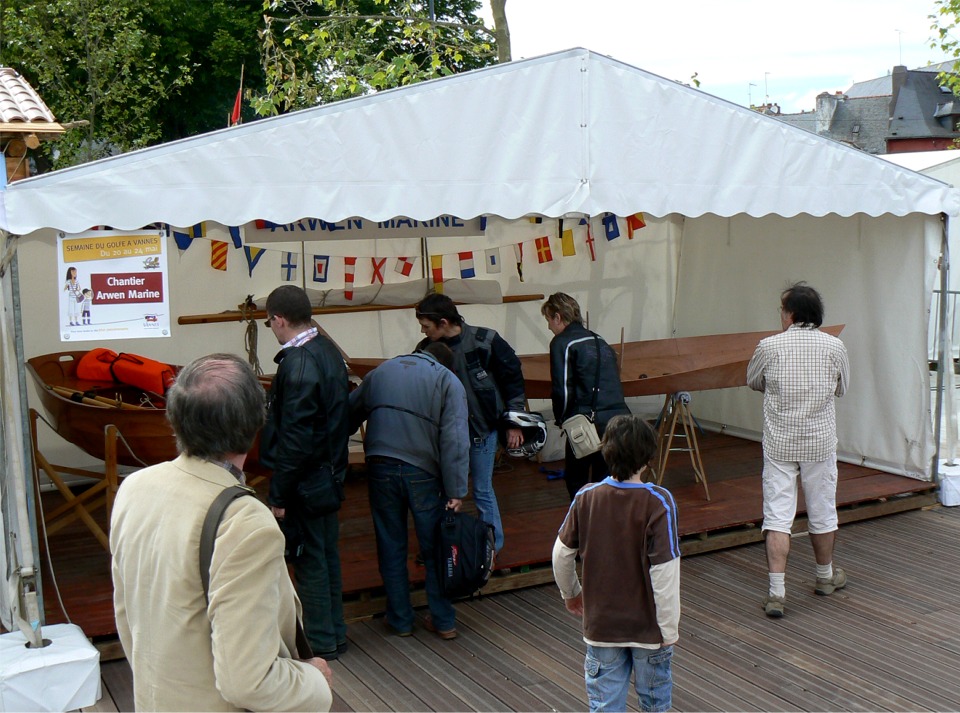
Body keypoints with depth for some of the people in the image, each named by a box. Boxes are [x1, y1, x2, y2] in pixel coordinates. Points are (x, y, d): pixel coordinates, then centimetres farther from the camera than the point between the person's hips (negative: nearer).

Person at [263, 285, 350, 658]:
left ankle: (320, 641, 15)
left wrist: (279, 495, -18)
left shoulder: (297, 365, -22)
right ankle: (335, 632, 29)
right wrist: (336, 467, 19)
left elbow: (294, 439, -23)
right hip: (330, 473, 9)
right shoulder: (329, 352, 6)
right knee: (328, 554, 18)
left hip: (305, 479, -9)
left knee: (309, 560, 3)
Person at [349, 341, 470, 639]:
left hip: (380, 469, 3)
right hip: (423, 473, -3)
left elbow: (349, 416, 17)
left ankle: (400, 620, 20)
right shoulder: (448, 381, 2)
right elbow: (455, 440, -9)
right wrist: (456, 492, -10)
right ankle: (443, 621, 15)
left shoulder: (381, 371, 16)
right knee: (435, 549, 9)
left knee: (391, 547, 12)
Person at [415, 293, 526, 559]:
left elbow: (513, 377, -6)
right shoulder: (426, 350, -5)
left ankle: (493, 545, 21)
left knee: (482, 490, 3)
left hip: (483, 427, -4)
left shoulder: (485, 341, -15)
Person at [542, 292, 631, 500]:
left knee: (575, 480, 10)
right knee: (605, 480, 15)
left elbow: (562, 390, -10)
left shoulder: (562, 343, -2)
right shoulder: (600, 342, 19)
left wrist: (561, 418, 6)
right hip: (619, 417, 6)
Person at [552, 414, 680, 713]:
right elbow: (664, 572, -20)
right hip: (648, 626, -2)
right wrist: (669, 629, -10)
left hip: (600, 624, 2)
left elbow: (561, 554, 0)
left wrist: (570, 593, 19)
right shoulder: (659, 503, -19)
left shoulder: (585, 498, -9)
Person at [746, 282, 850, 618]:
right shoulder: (834, 346, -5)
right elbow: (841, 388, 11)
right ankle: (825, 576, 36)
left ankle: (776, 591, -5)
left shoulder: (769, 346, -8)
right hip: (820, 442, 2)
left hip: (779, 444, -1)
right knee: (822, 512, 16)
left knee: (777, 515, 0)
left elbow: (753, 382, 9)